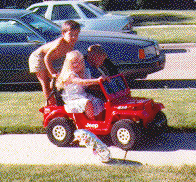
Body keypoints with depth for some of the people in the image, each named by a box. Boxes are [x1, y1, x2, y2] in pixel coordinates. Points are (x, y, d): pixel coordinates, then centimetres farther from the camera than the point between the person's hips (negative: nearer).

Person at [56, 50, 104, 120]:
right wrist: (96, 81, -47)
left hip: (84, 96, 8)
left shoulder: (85, 72, 8)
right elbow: (81, 82, -37)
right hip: (73, 100, -8)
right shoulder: (70, 76, -18)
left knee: (99, 102, -7)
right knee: (88, 103, -33)